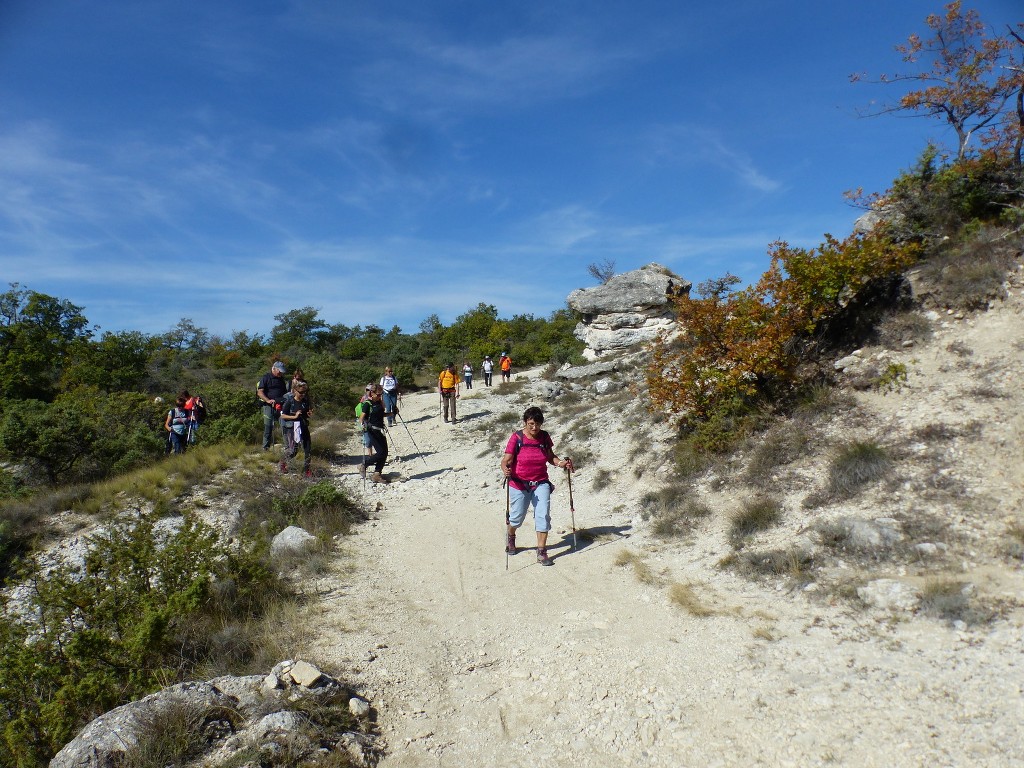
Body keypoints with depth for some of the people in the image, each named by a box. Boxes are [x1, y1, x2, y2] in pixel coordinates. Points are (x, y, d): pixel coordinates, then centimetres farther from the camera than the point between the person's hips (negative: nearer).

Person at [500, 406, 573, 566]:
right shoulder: (517, 438, -13)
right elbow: (506, 460, -16)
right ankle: (510, 537, 44)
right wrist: (505, 469, -37)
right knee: (517, 517, 9)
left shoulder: (544, 437, -2)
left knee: (543, 515, -10)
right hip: (519, 484, -2)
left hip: (541, 483, 2)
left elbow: (550, 457, 9)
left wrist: (562, 463, -10)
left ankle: (542, 552, -1)